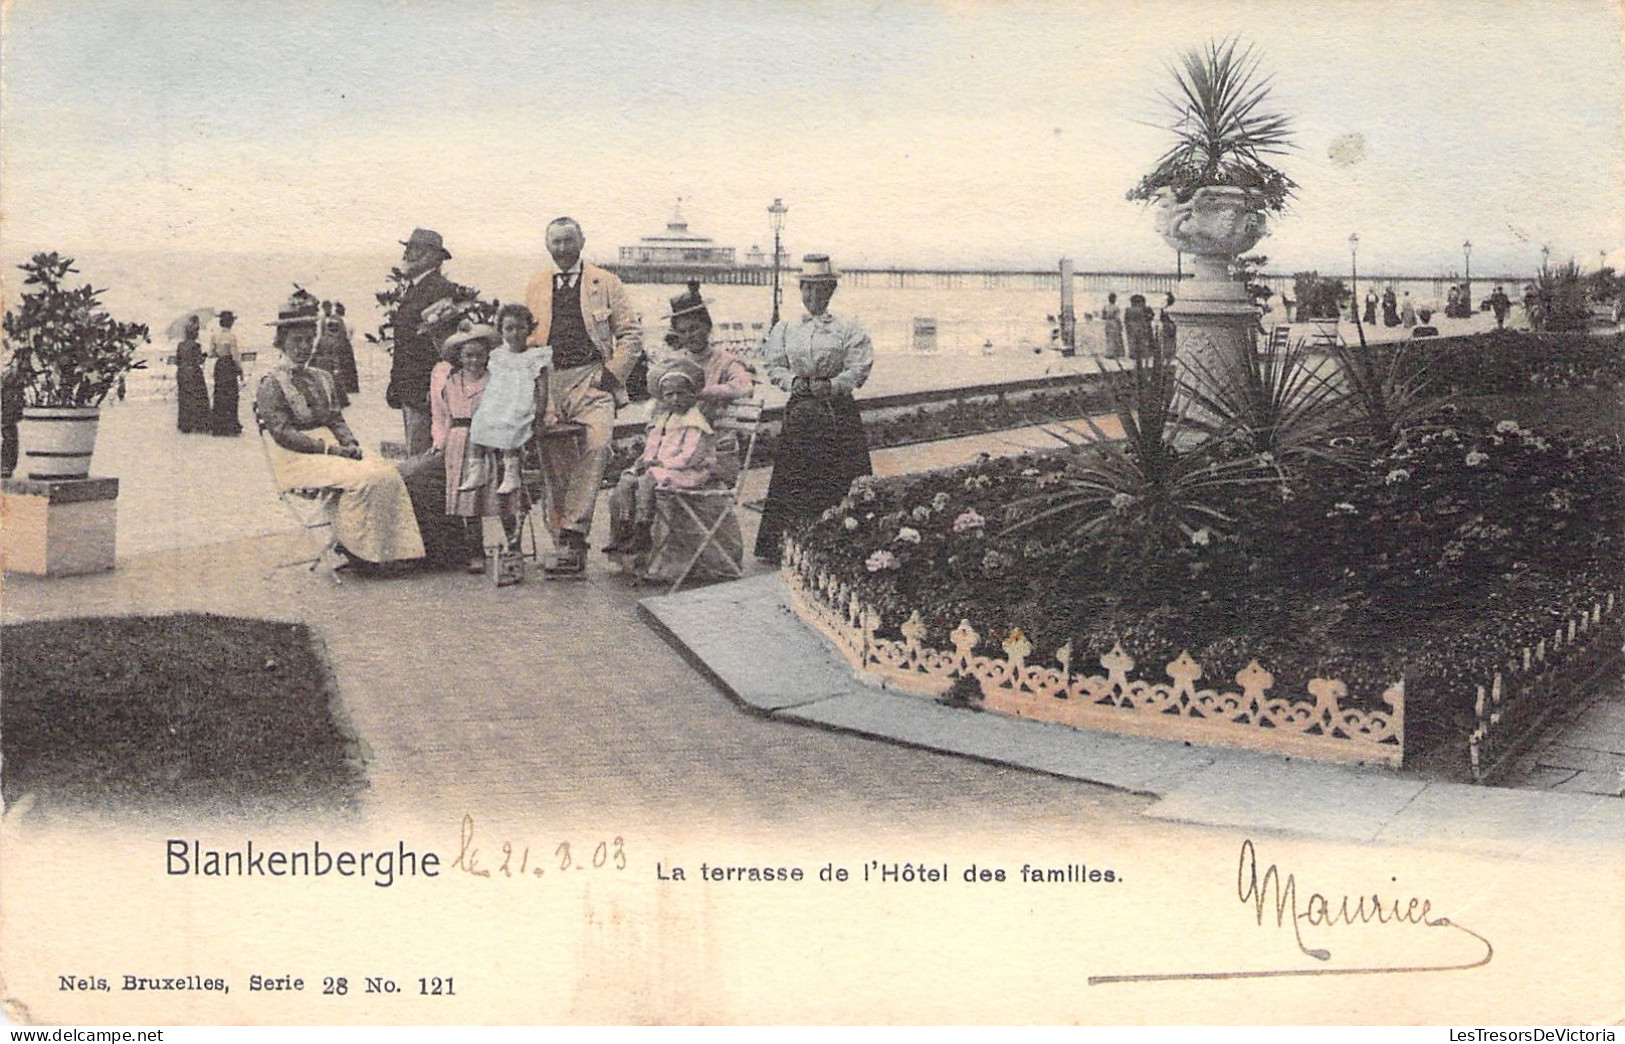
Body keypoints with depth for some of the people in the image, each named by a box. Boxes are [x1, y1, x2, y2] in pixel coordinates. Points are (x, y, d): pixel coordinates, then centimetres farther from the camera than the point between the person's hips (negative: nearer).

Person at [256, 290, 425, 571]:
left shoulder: (321, 378, 19)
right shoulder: (271, 384, -4)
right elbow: (282, 433, -12)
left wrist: (350, 443, -6)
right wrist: (328, 448, -18)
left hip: (330, 449, 7)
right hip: (297, 459, -7)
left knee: (387, 471, -18)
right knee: (362, 478, -29)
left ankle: (390, 550, -21)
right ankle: (353, 548, -16)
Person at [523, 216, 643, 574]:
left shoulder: (605, 283, 10)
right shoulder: (535, 288, 20)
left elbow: (631, 335, 7)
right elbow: (526, 337, 23)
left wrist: (612, 372, -5)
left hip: (593, 381, -3)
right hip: (548, 385, 3)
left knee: (596, 445, -25)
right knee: (556, 461, -2)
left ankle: (573, 531, -27)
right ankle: (571, 545, 3)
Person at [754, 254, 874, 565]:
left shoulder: (847, 330, 3)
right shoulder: (785, 329, 10)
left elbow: (859, 369, -3)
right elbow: (772, 365, 8)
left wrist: (830, 385, -16)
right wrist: (793, 382, -10)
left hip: (838, 410, -1)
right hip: (799, 411, 2)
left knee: (839, 477, -4)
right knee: (792, 477, 0)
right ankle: (780, 543, 4)